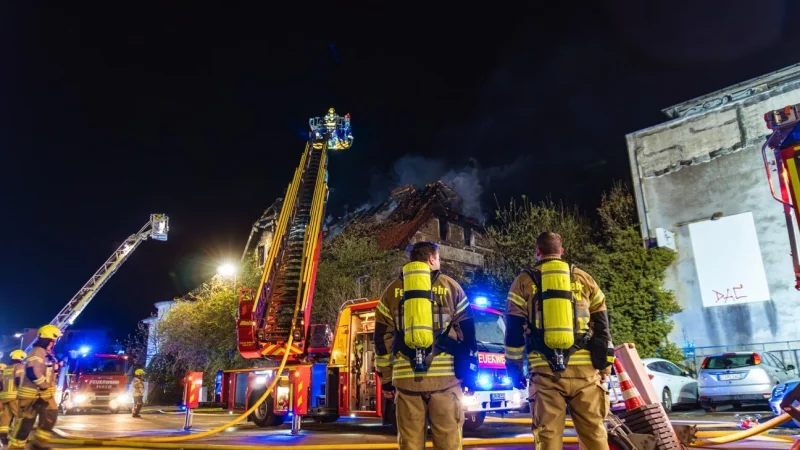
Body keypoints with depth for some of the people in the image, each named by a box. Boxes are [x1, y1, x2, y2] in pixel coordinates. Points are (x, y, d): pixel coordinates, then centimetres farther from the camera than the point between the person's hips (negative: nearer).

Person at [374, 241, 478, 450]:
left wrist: (386, 379, 16)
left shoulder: (392, 291, 10)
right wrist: (470, 372, 13)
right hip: (445, 377, -1)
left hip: (406, 378, 2)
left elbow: (382, 339, 10)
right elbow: (467, 334, 6)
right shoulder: (451, 287, 7)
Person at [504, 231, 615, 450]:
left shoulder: (524, 281, 7)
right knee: (594, 432, 8)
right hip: (584, 369, 2)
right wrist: (605, 366, 18)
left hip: (545, 370, -1)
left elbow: (514, 330, 5)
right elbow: (602, 327, 13)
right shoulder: (584, 279, 13)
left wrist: (514, 368, 10)